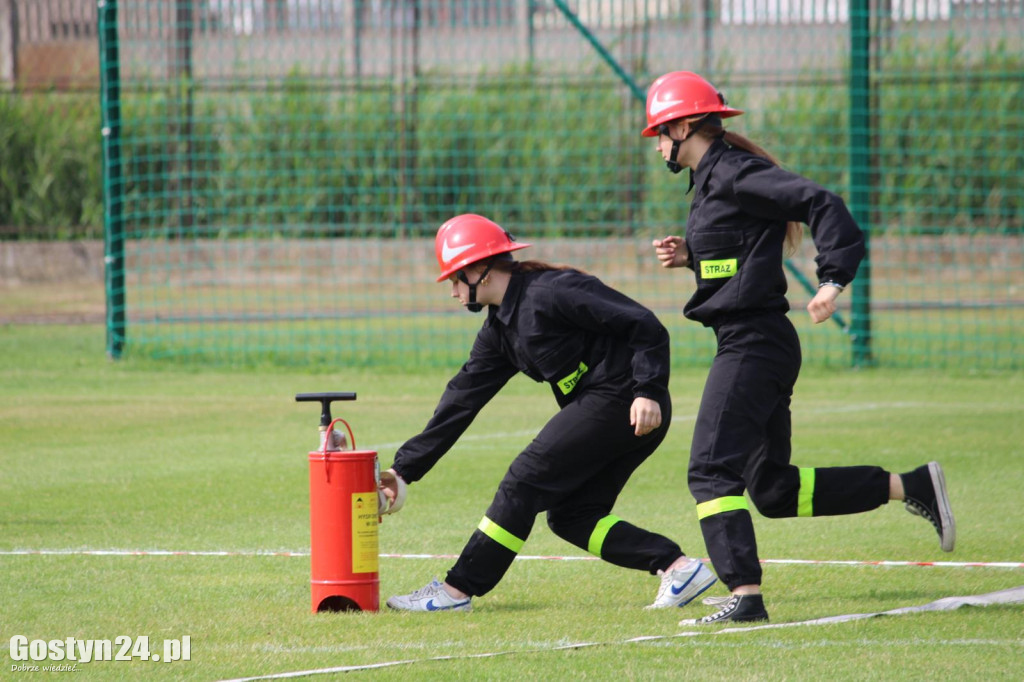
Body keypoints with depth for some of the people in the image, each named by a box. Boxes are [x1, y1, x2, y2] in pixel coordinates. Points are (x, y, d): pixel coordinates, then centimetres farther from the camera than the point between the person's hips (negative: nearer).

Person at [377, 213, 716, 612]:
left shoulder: (549, 293, -13)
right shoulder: (499, 329, 15)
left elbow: (644, 326, -16)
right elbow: (461, 401, 18)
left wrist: (648, 391, -25)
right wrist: (406, 467, 15)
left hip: (628, 405, -10)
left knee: (525, 480, -9)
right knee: (570, 516, 7)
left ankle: (458, 590, -5)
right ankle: (676, 566, 0)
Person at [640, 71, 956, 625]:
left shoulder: (734, 174, -13)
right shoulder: (712, 180, 16)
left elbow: (821, 204, -20)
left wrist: (833, 281, -28)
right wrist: (688, 255, 11)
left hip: (753, 345, -10)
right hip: (756, 345, 10)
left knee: (712, 470, -16)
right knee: (774, 490, 13)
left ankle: (745, 596, -22)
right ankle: (913, 487, 16)